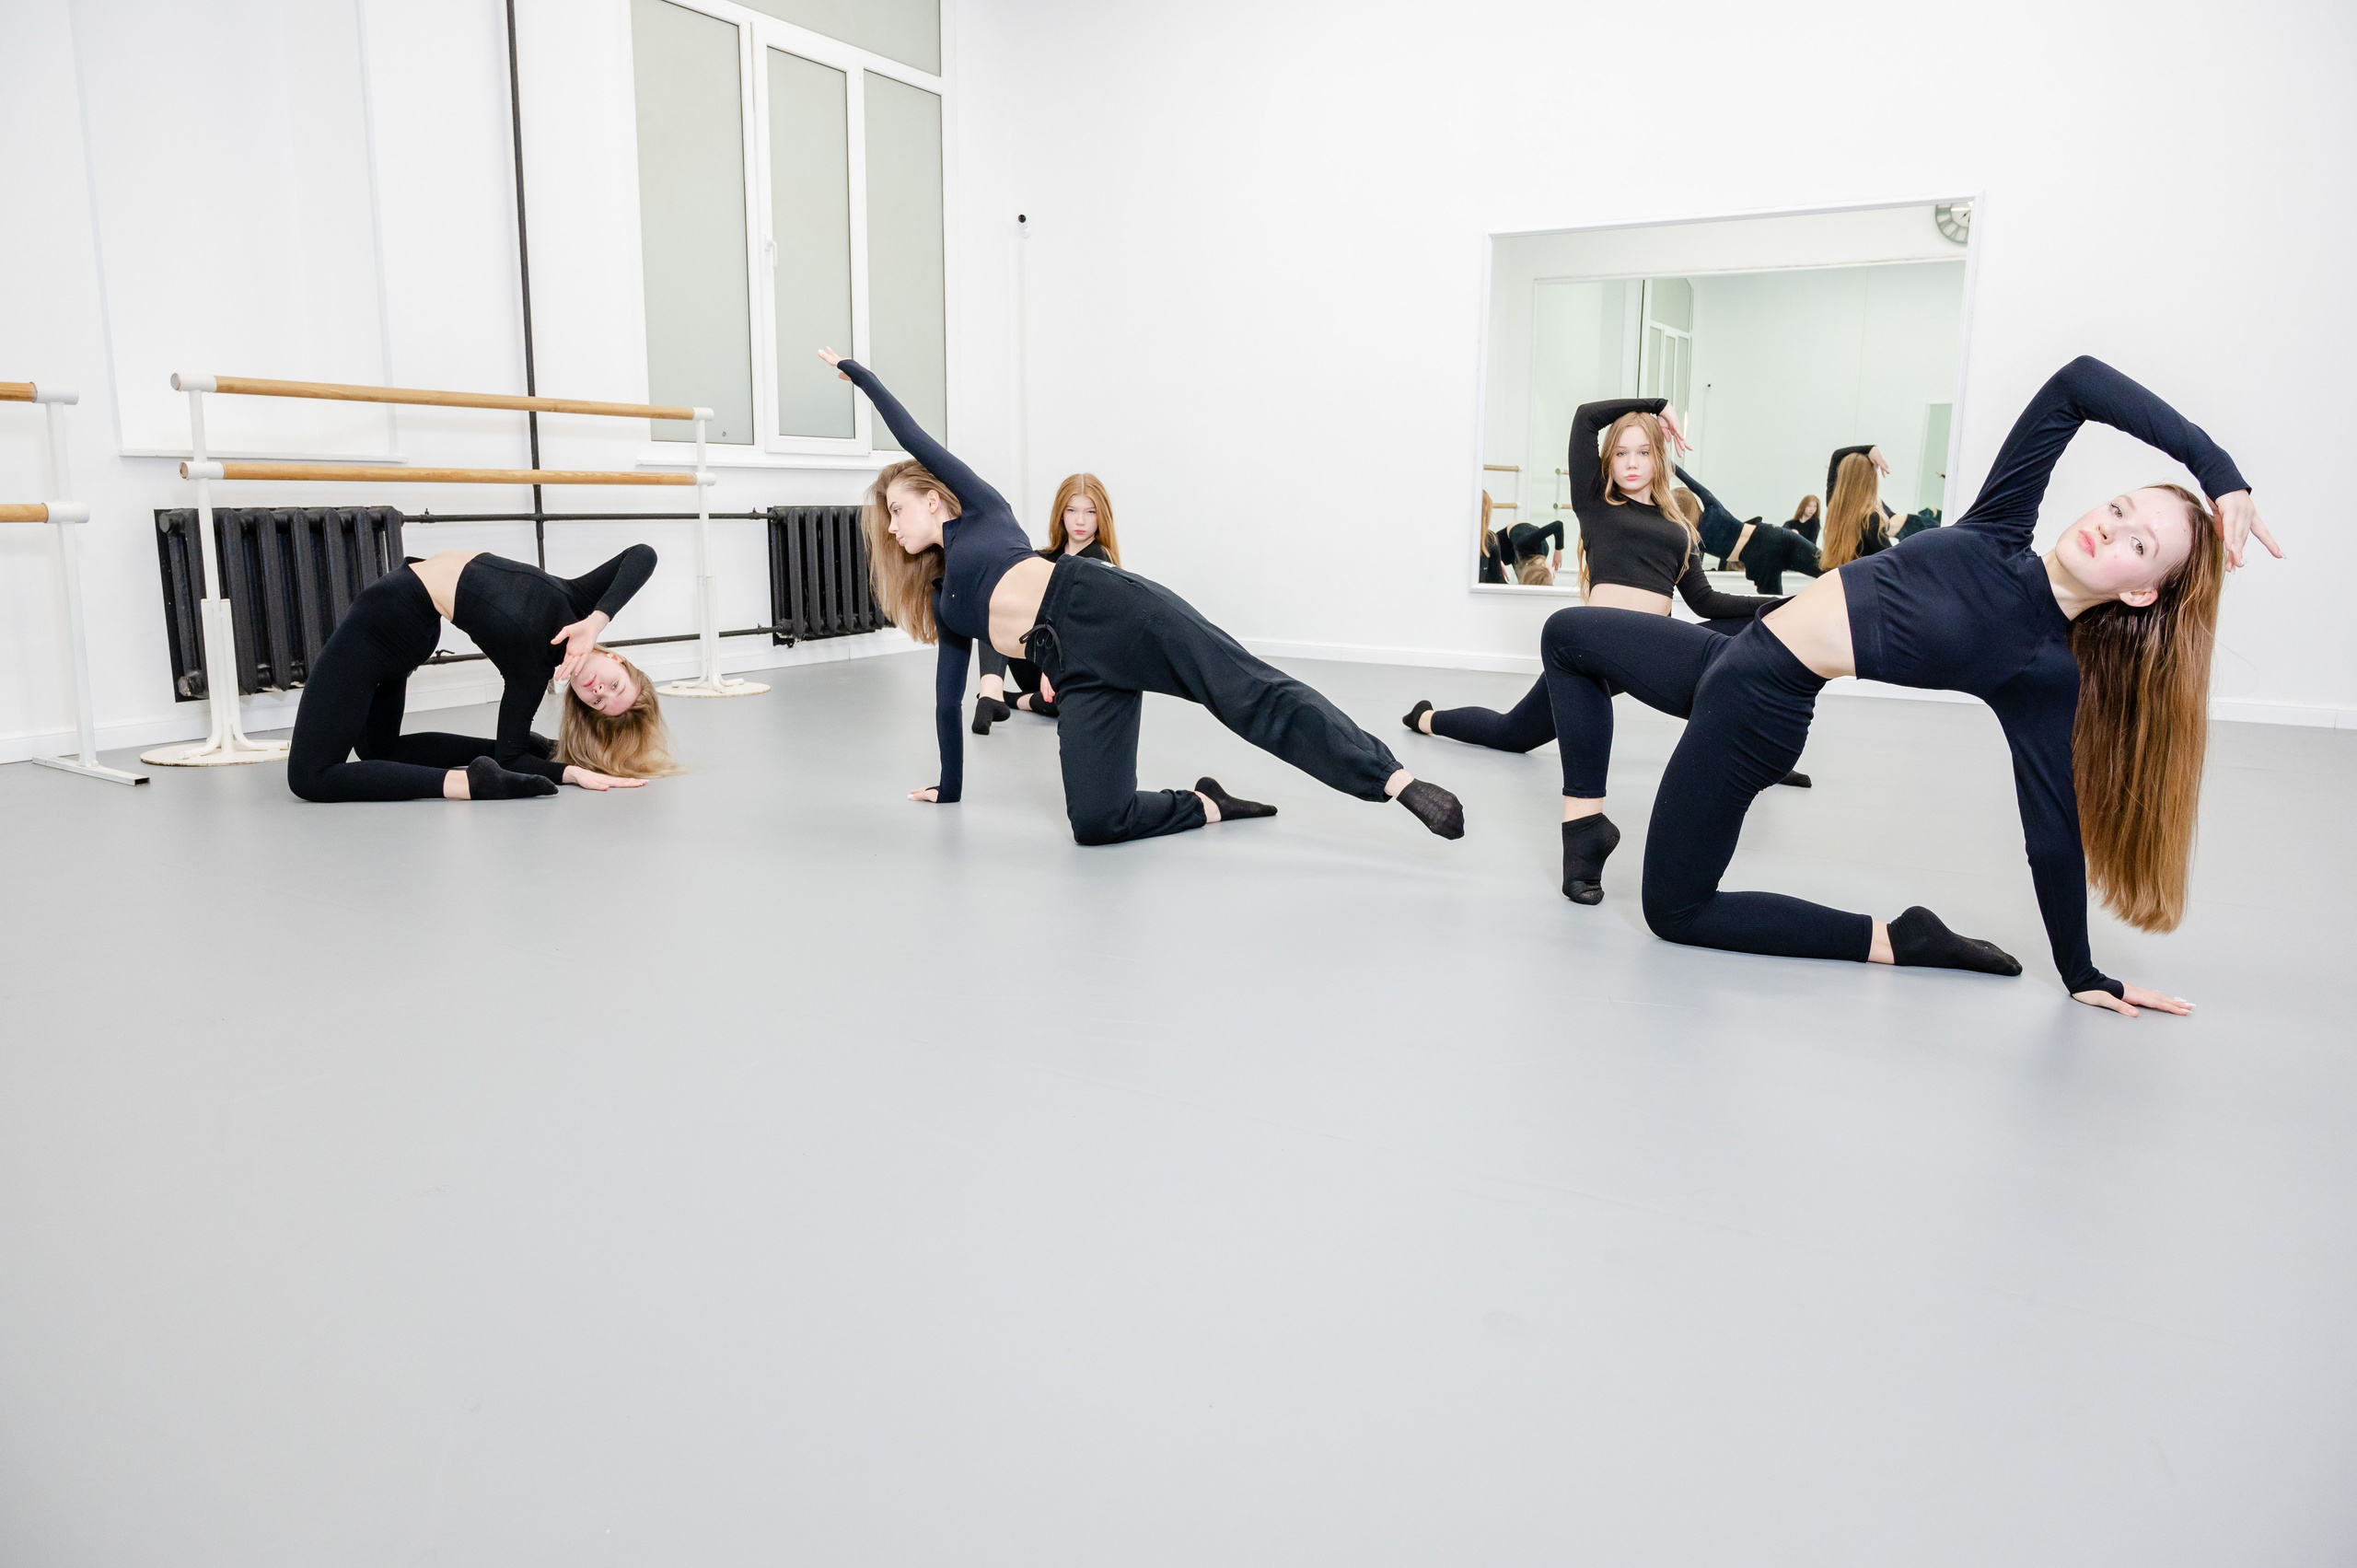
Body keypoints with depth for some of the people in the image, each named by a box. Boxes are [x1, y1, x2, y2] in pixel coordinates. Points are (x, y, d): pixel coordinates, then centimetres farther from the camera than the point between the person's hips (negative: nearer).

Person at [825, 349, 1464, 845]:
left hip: (1105, 608, -5)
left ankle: (1400, 781, -28)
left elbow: (913, 436, 24)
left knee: (1252, 693, -21)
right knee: (1096, 821, -18)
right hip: (1076, 668, 5)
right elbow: (948, 698, 36)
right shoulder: (946, 606, 31)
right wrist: (949, 789, 40)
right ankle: (1208, 805, 2)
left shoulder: (979, 510, 19)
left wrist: (857, 371, 33)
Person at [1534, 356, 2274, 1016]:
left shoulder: (2045, 671, -15)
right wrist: (2217, 467, -11)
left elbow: (2054, 831, -11)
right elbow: (2079, 380, -5)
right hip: (1728, 656, 7)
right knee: (1572, 633, 18)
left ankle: (1893, 941, 3)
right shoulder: (2002, 532, -3)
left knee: (1675, 912, -2)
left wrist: (2082, 974, -8)